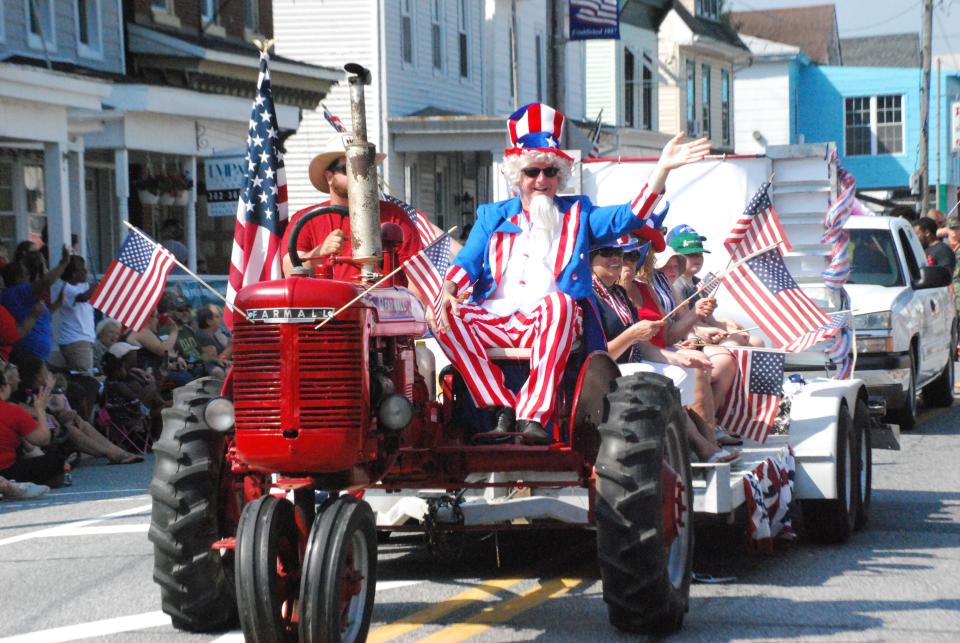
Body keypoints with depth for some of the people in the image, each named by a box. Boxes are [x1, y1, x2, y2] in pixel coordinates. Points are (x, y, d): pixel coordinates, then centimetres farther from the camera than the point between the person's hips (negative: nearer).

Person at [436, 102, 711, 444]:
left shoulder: (577, 215, 21)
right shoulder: (492, 216, 24)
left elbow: (629, 217, 7)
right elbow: (468, 261, 13)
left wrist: (662, 168, -6)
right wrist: (448, 290, -10)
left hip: (548, 324, -2)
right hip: (494, 320, 2)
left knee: (559, 302, -37)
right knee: (446, 317, -28)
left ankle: (534, 416, -43)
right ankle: (503, 410, -32)